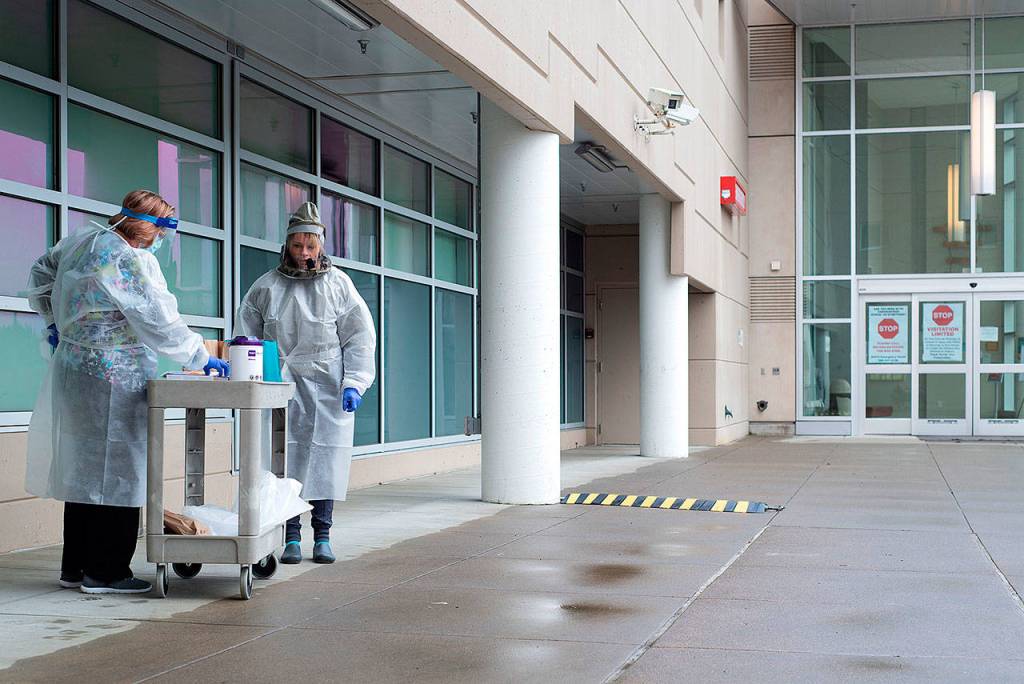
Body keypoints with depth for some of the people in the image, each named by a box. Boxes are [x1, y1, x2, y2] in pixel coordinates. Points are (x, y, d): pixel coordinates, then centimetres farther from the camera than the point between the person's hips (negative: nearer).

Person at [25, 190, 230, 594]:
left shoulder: (80, 243, 10)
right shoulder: (129, 260, -19)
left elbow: (41, 273, 28)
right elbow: (159, 323, -19)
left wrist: (53, 322, 31)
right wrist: (201, 357, -8)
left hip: (74, 370, 10)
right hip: (112, 380, -10)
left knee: (82, 468, 14)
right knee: (115, 471, -3)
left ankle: (75, 567, 21)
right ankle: (105, 572, 1)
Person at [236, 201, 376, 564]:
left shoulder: (338, 284, 5)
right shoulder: (267, 286, 7)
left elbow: (360, 338, 5)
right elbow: (246, 334, 14)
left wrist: (354, 383, -5)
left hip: (328, 387, 0)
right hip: (282, 385, 1)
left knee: (325, 459, 0)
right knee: (285, 458, -3)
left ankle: (322, 537, 8)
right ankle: (291, 537, 4)